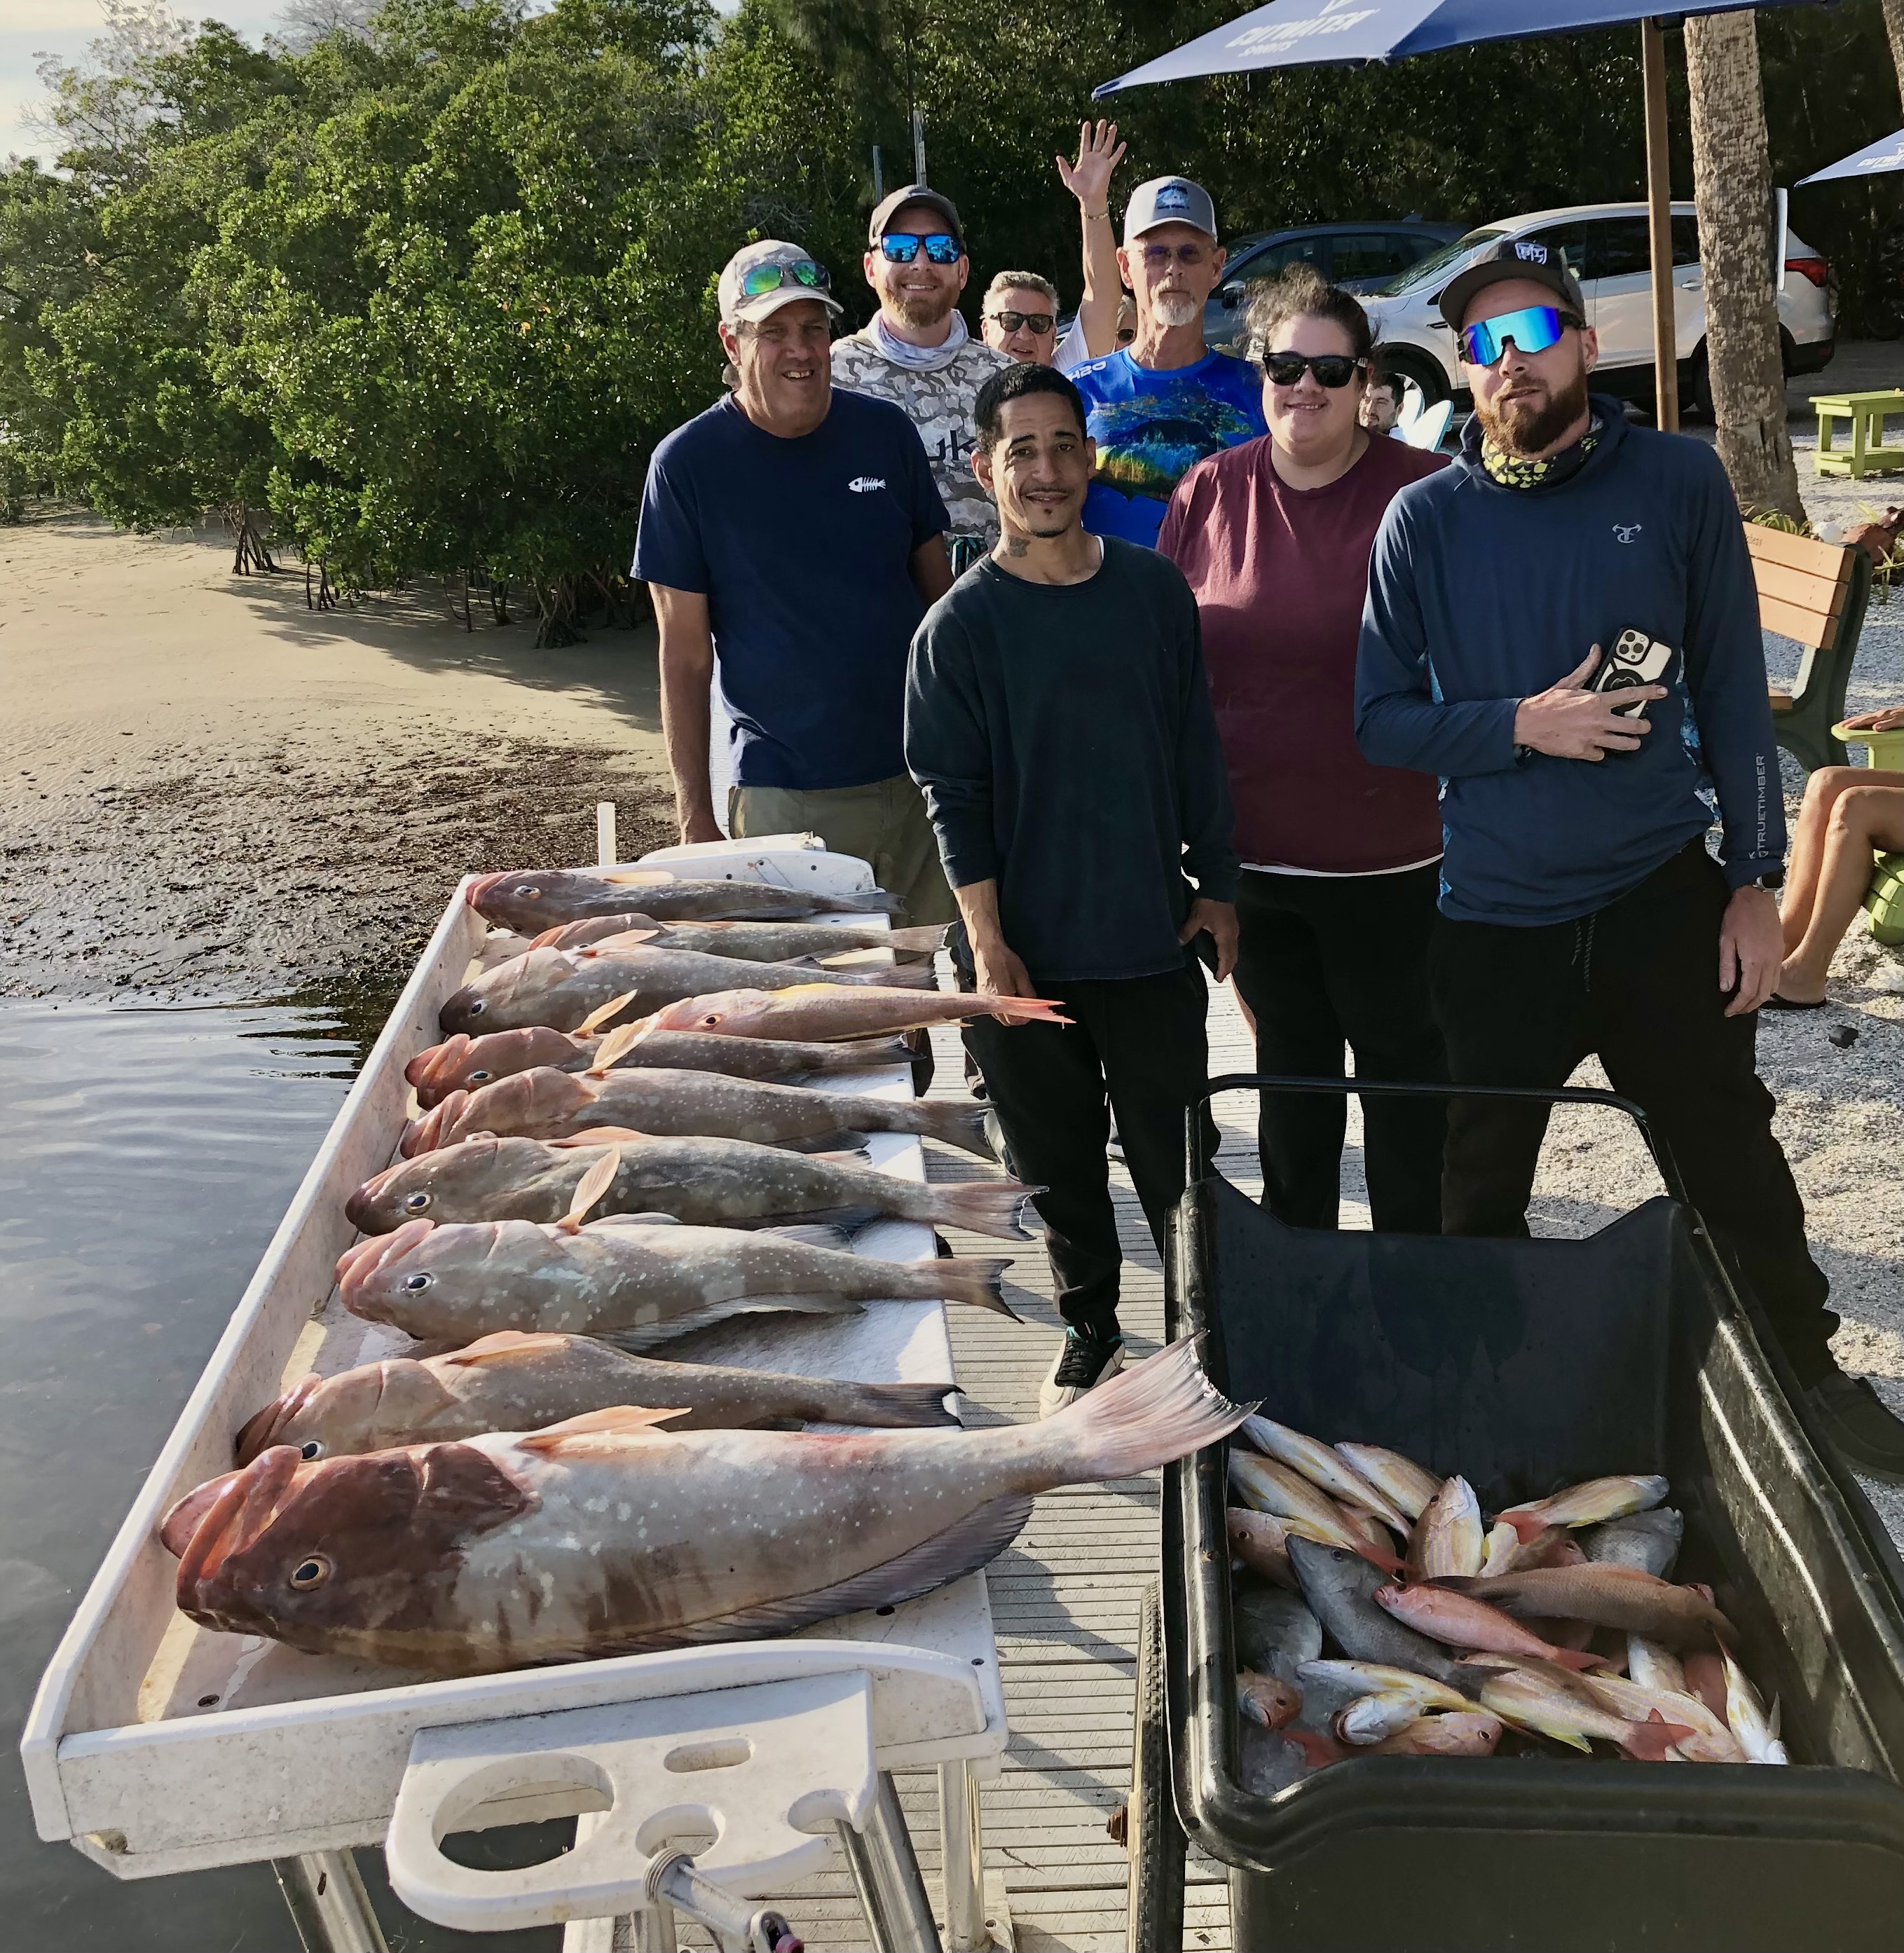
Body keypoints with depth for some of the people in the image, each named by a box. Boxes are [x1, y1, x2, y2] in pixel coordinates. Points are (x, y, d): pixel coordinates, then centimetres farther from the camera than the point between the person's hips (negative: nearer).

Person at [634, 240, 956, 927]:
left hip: (922, 776, 3)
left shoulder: (886, 432, 5)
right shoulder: (688, 463, -4)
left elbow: (939, 588, 12)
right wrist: (694, 813, -7)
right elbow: (684, 653, -3)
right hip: (785, 799, -3)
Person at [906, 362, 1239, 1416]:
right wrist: (987, 942, -9)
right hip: (1027, 947, -1)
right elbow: (952, 793, -5)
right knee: (1058, 1161, 12)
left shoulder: (1154, 589, 2)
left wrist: (1216, 886, 7)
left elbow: (1197, 748, 8)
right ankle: (1089, 1333, 31)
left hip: (1152, 935, 1)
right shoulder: (959, 625, -6)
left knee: (1174, 1153, 8)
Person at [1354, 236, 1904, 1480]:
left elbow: (1733, 689, 0)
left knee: (1735, 1164, 11)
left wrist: (1756, 880, -4)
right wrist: (1521, 727, -17)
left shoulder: (1679, 482, -2)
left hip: (1664, 902, 0)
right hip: (1493, 919, 1)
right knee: (1481, 1195, 15)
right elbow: (1382, 717, -1)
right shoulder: (1425, 521, -2)